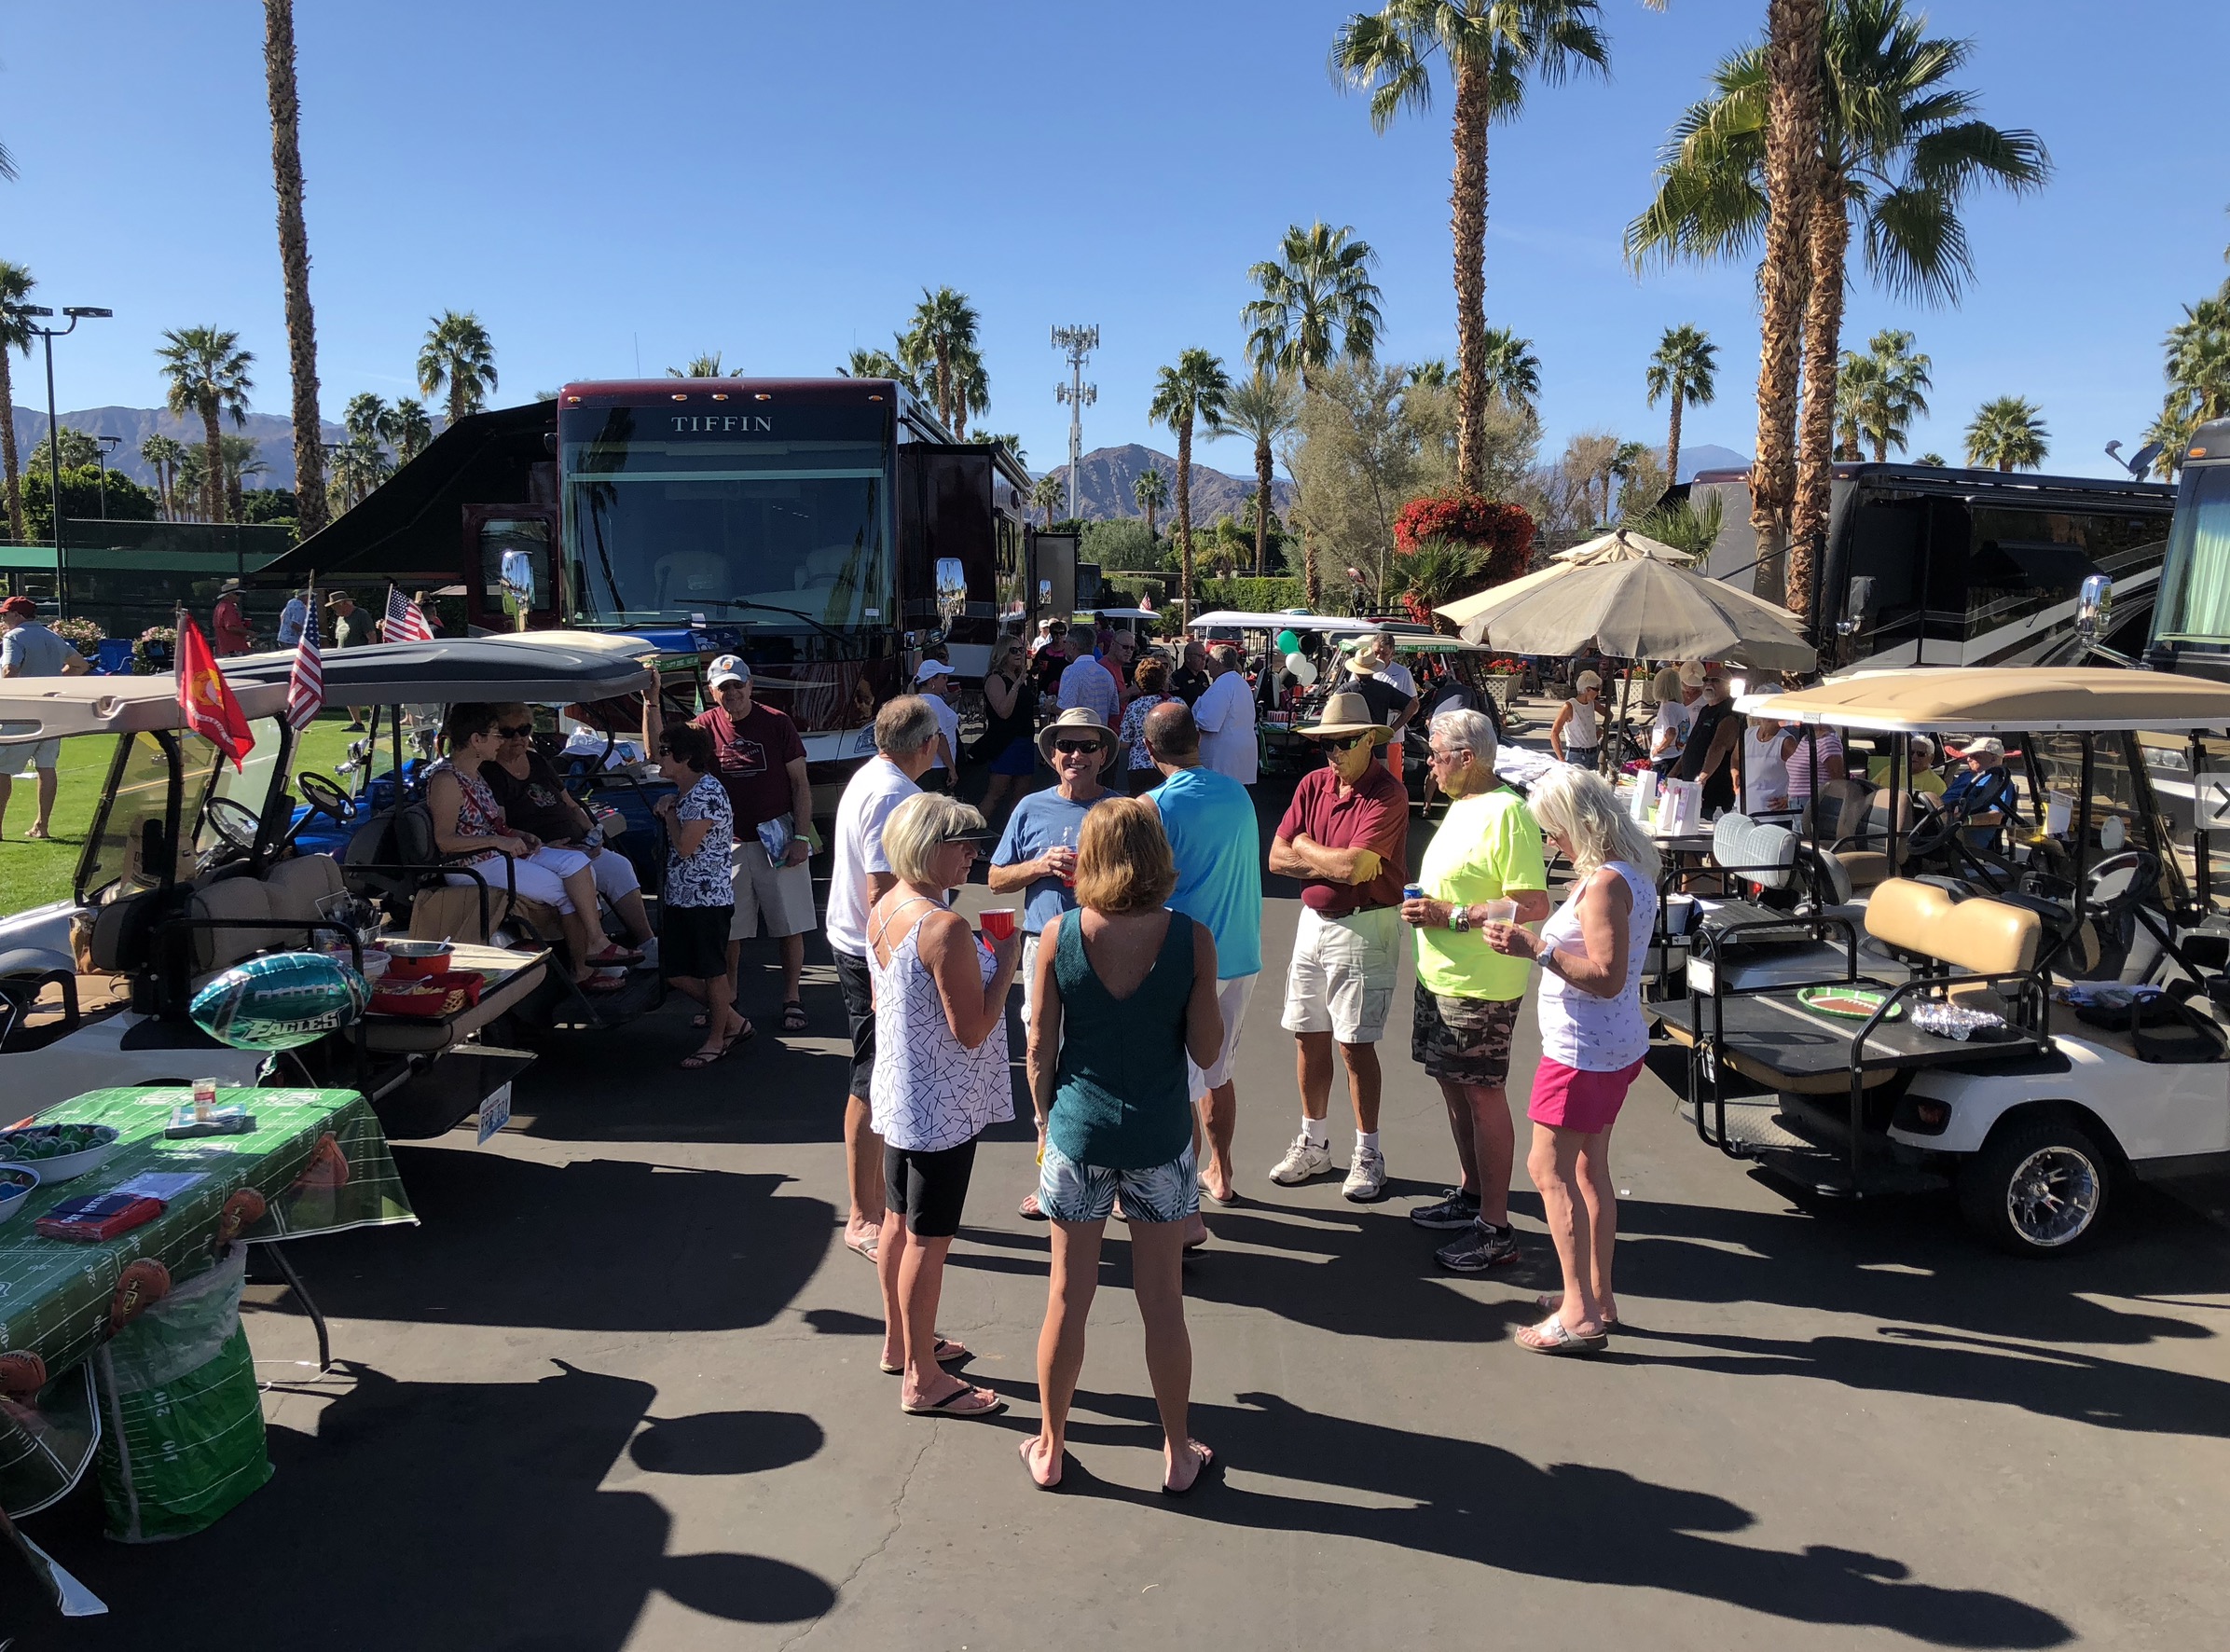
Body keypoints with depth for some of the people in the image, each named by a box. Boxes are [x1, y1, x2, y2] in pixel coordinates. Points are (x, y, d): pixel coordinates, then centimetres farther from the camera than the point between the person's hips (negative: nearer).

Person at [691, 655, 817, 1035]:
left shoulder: (776, 722, -4)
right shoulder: (705, 726, 1)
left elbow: (800, 783, -2)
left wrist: (801, 836, -9)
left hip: (778, 840, -1)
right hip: (728, 843, 2)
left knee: (790, 925, 5)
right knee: (729, 928, 8)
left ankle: (792, 998, 19)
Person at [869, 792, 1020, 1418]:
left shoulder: (882, 911, 2)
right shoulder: (945, 927, -26)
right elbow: (971, 1029, -24)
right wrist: (1006, 964, -14)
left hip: (897, 1094, 9)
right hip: (943, 1105, -9)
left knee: (899, 1220, 21)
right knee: (929, 1237, 3)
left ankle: (900, 1341, 38)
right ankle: (922, 1380, 16)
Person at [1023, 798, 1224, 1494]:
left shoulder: (1060, 935, -10)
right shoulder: (1191, 938, -13)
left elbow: (1040, 1048, -5)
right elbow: (1206, 1050, -7)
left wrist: (1045, 1120, 11)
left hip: (1078, 1132, 1)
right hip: (1159, 1138, 0)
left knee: (1067, 1299, 13)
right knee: (1162, 1301, 13)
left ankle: (1050, 1448, 30)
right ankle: (1177, 1453, 28)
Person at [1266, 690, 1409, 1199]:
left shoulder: (1387, 795, -15)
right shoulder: (1313, 784, 4)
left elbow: (1353, 866, -25)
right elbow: (1277, 858, 0)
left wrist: (1306, 848, -8)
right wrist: (1334, 864, -13)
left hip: (1363, 928, -6)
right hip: (1312, 921, 6)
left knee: (1354, 1043, 0)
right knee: (1309, 1036, 13)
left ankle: (1368, 1155, 15)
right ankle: (1313, 1144, 29)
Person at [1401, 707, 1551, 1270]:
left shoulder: (1506, 812, -18)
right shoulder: (1463, 806, 12)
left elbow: (1533, 906, -23)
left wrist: (1452, 916, -22)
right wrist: (1426, 905, 6)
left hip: (1479, 986, -10)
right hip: (1438, 977, 10)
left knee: (1482, 1097, -2)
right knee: (1453, 1086, 18)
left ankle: (1496, 1231, 8)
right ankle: (1470, 1195, 33)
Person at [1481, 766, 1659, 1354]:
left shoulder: (1604, 884, -22)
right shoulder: (1632, 874, 9)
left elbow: (1607, 977, -27)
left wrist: (1536, 950, -29)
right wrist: (1541, 938, 17)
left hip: (1583, 1050, -10)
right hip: (1617, 1046, 10)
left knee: (1549, 1168, -4)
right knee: (1590, 1168, 17)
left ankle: (1579, 1315, -1)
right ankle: (1597, 1297, 27)